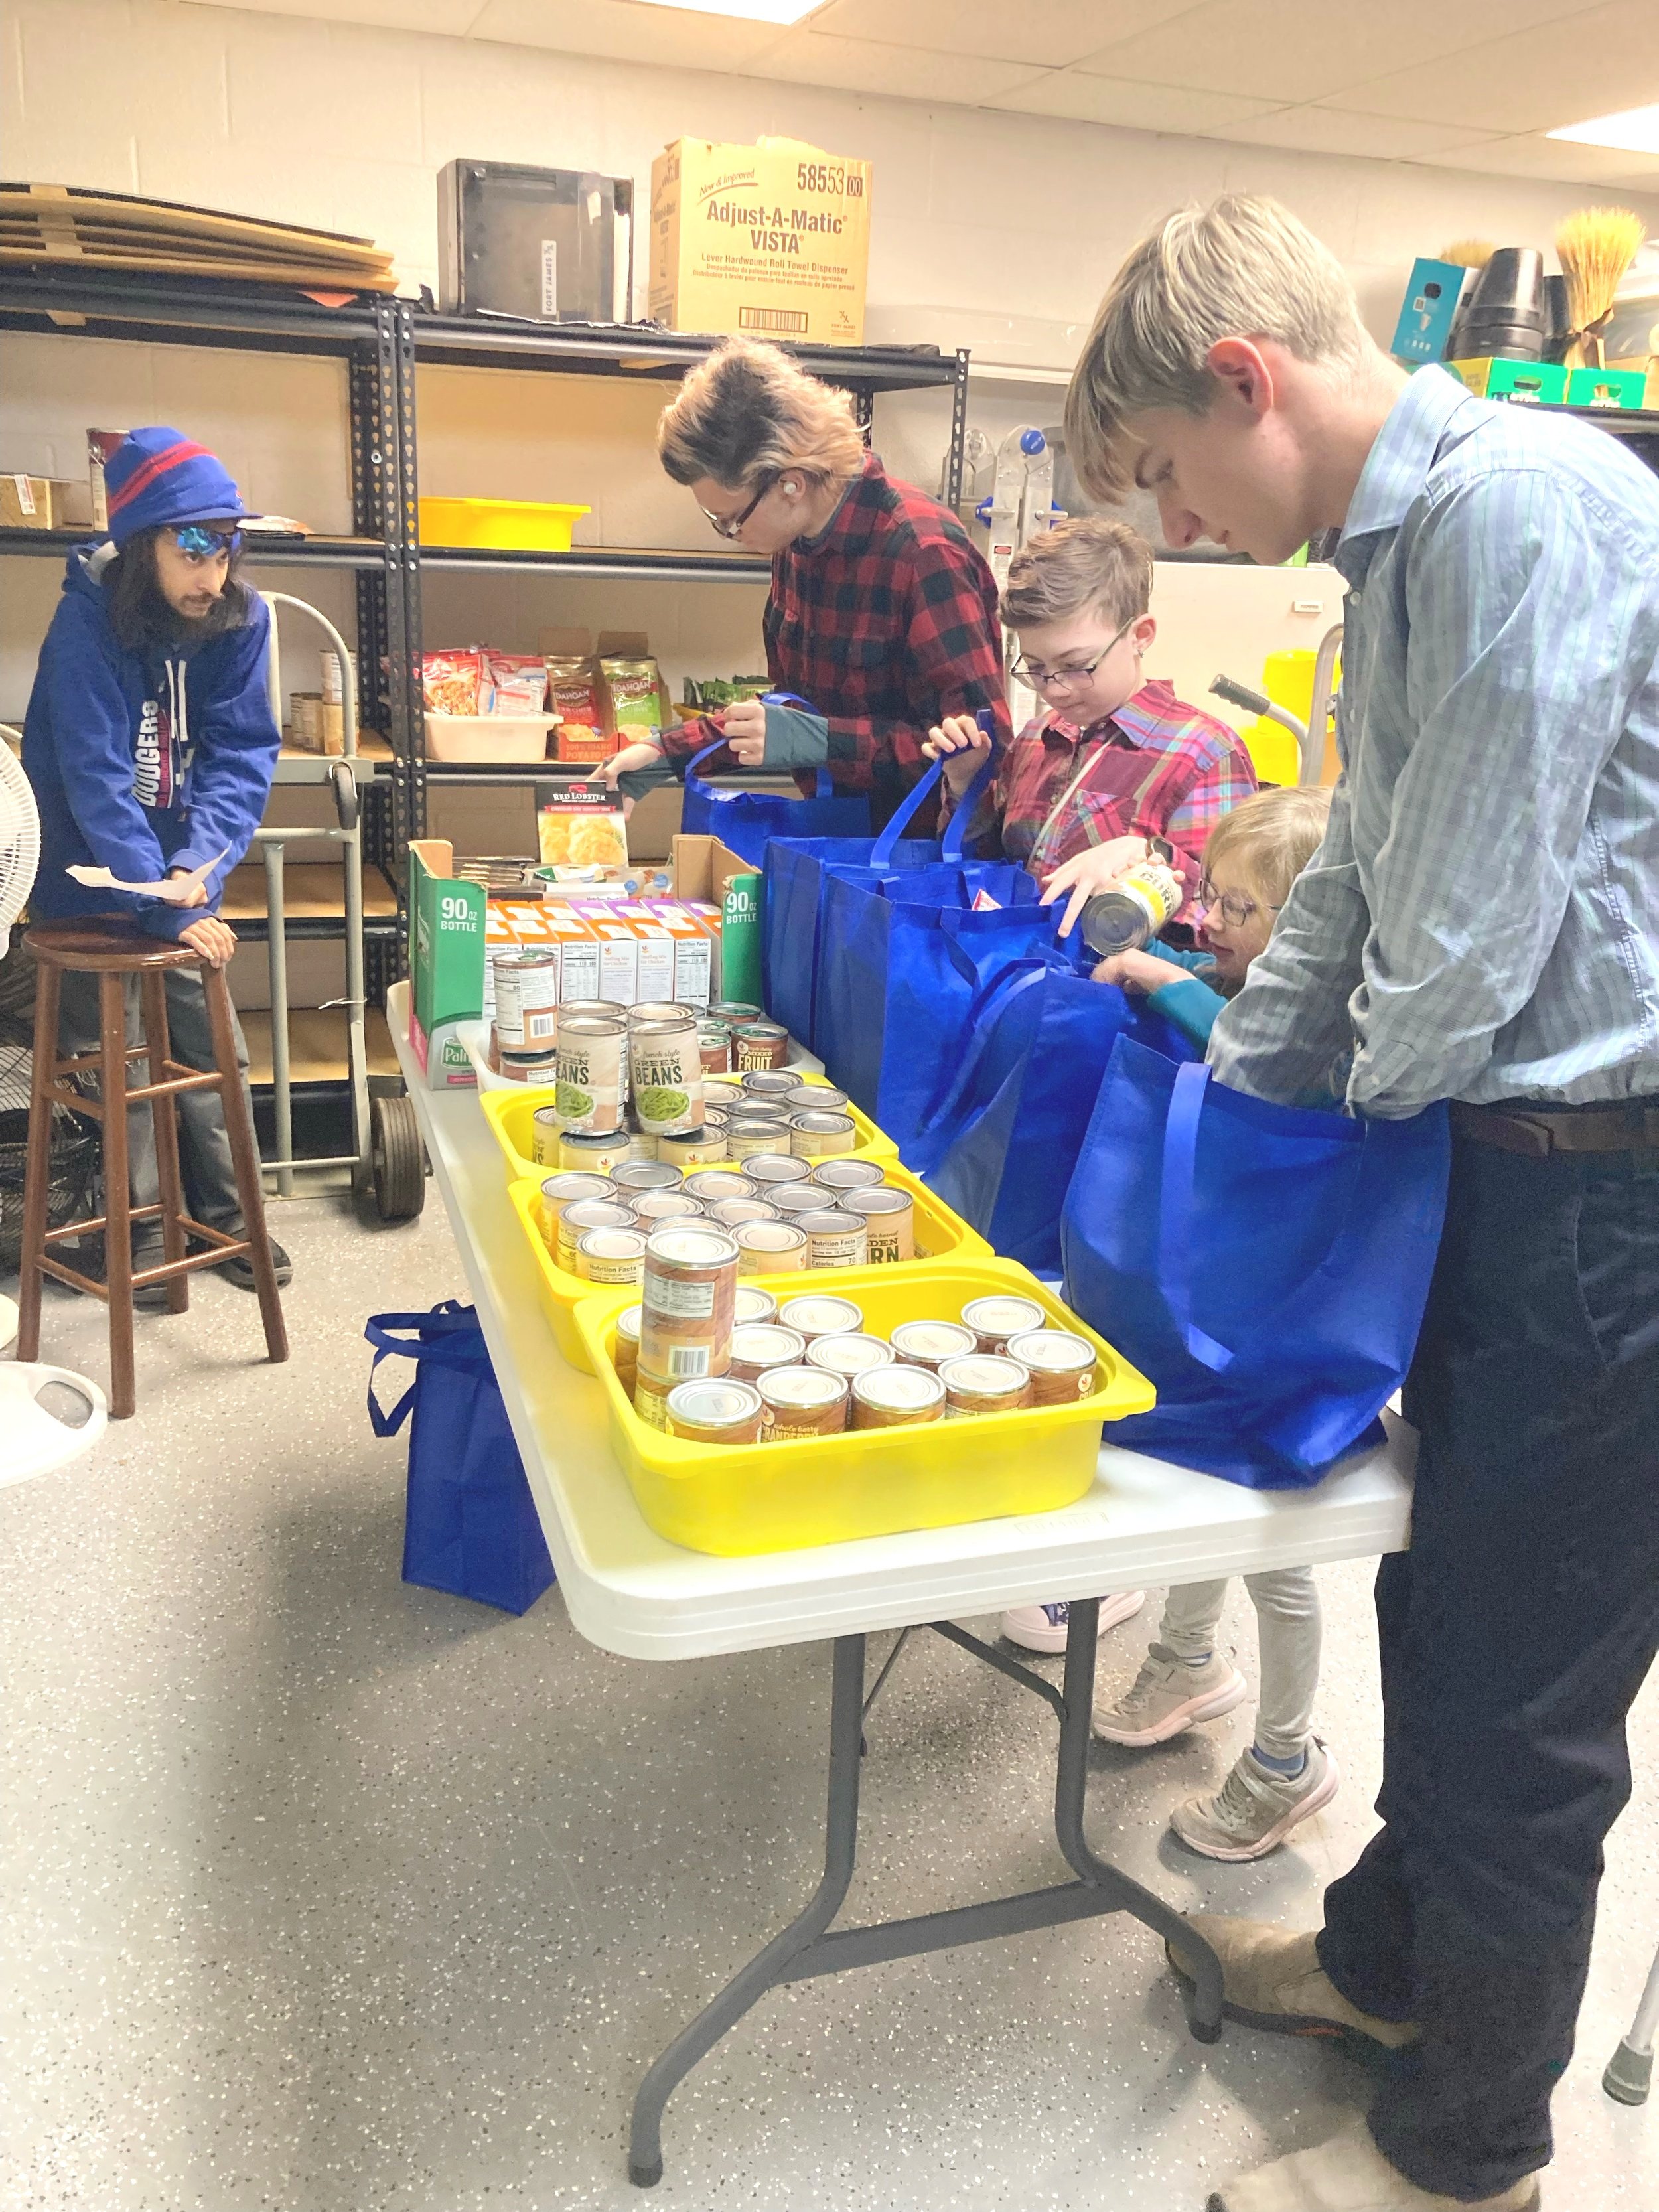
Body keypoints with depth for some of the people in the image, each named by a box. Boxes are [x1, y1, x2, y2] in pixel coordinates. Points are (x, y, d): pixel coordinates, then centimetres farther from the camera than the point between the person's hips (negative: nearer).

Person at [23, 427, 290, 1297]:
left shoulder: (241, 618, -9)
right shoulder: (88, 618, -20)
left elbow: (241, 752, -9)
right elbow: (96, 775, -25)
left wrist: (201, 862, -25)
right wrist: (162, 905, -33)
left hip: (184, 874, 4)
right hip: (91, 874, -3)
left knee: (214, 1050, 7)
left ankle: (223, 1216, 22)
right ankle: (141, 1231, 17)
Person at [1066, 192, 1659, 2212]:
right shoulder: (1398, 547, 13)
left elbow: (1470, 926, -20)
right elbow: (1353, 887, 19)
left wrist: (1361, 1119, -2)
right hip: (1496, 1157, 9)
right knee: (1439, 1605, 23)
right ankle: (1388, 1958, 46)